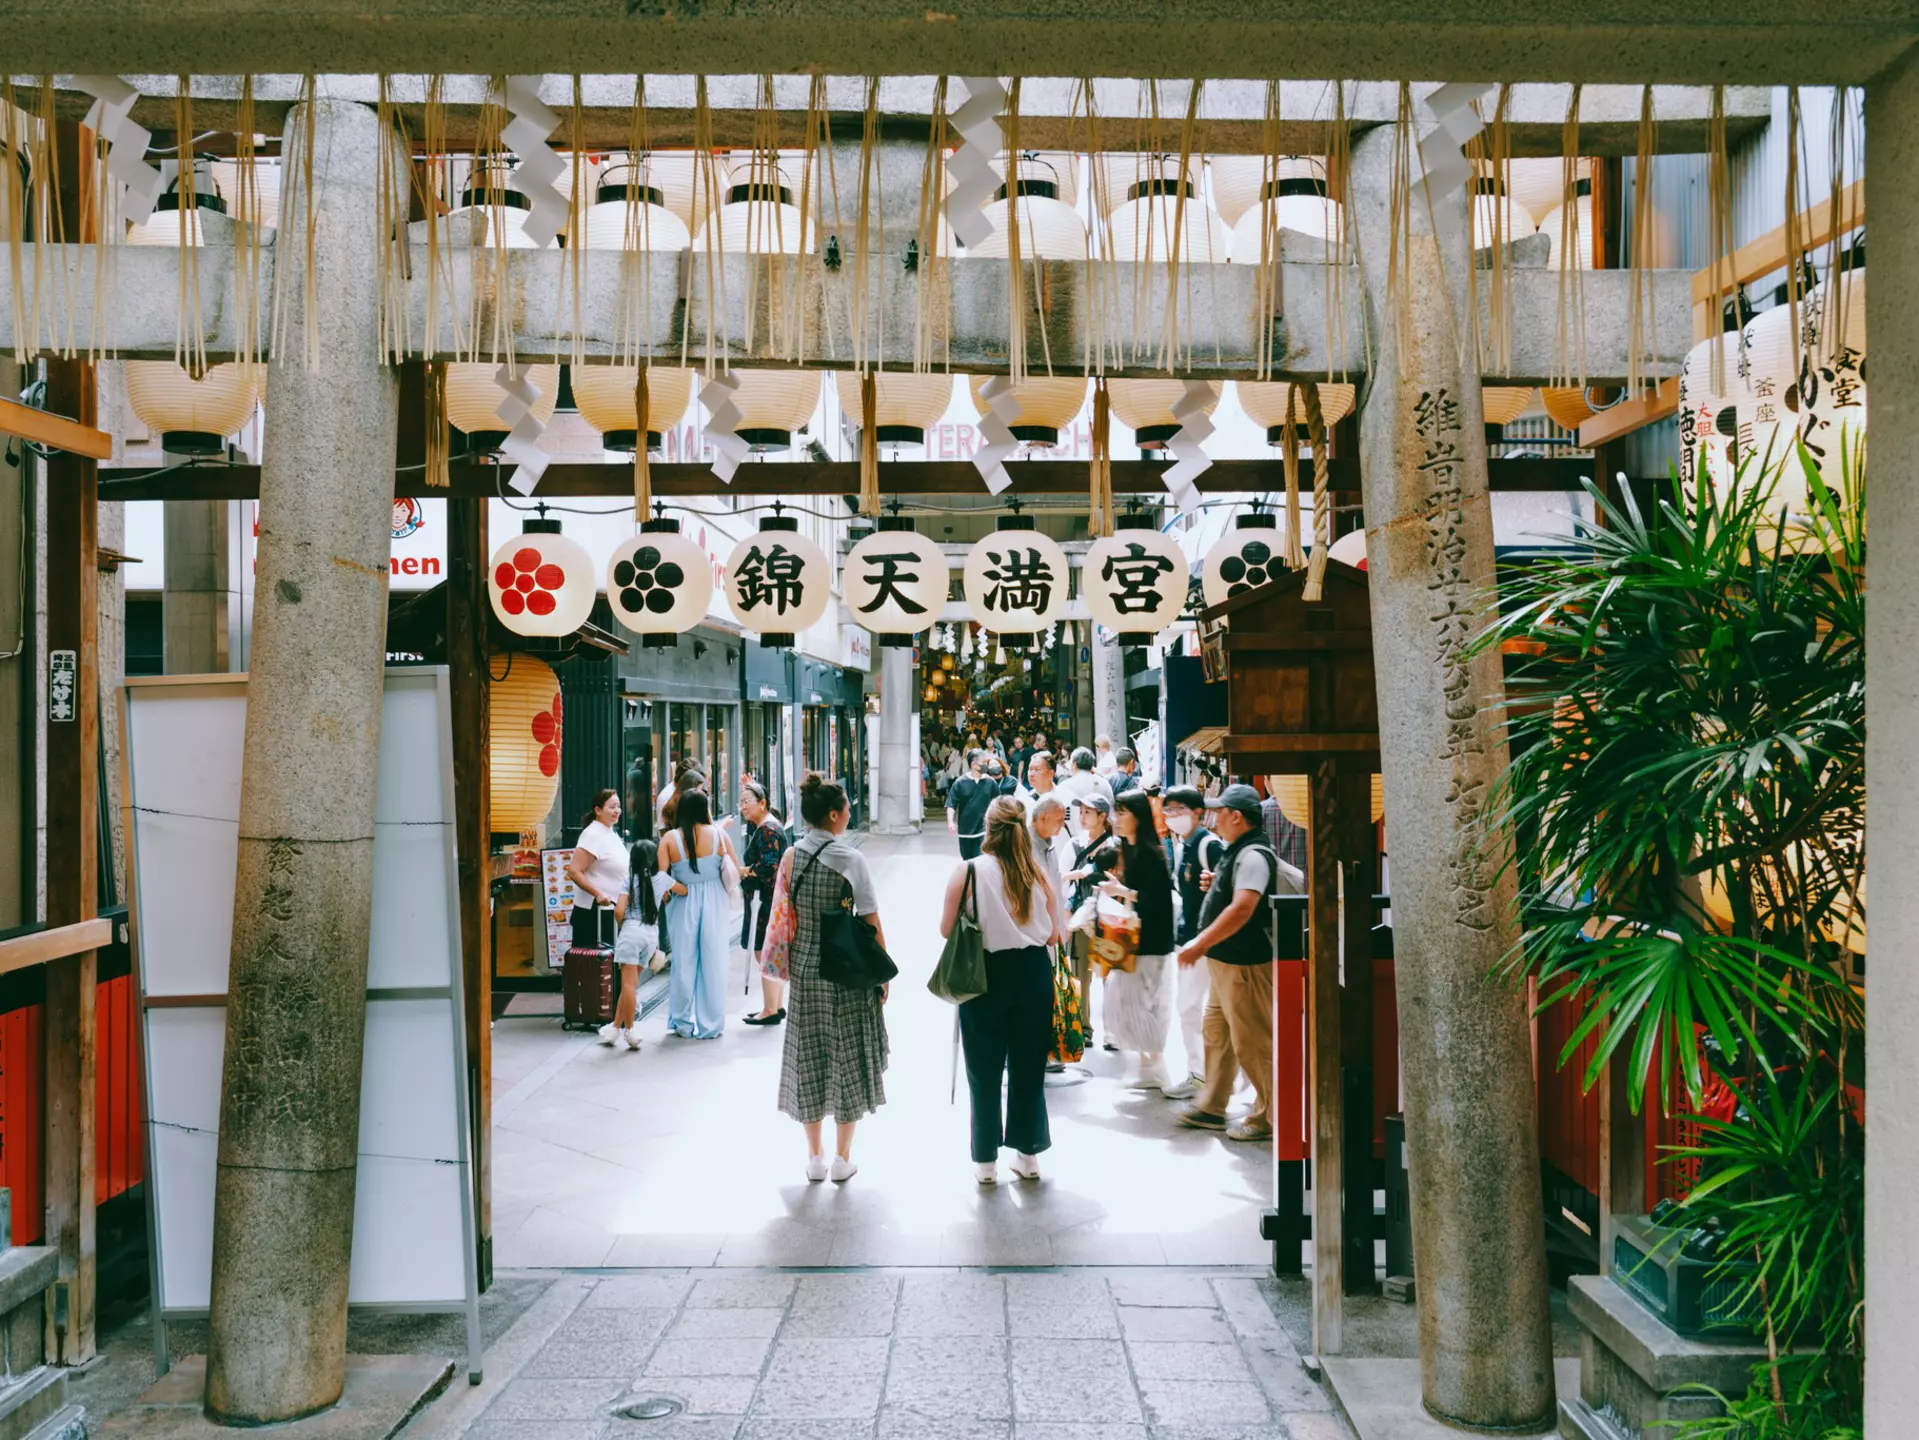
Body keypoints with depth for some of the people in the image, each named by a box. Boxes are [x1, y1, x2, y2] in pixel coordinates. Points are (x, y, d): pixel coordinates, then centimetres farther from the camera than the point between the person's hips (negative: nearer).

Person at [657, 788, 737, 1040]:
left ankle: (682, 1022, 20)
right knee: (713, 963, 7)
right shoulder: (717, 834, -5)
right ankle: (710, 1025, 12)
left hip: (684, 905, 0)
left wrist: (676, 888, 4)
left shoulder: (669, 838, -6)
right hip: (713, 903, 0)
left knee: (684, 962, 12)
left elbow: (661, 875, -13)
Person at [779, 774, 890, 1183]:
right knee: (847, 1058, 7)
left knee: (808, 1058, 11)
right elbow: (871, 922, -11)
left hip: (803, 970, 4)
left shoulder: (791, 856, 1)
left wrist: (788, 964, 15)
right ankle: (842, 1158, 15)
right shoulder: (849, 858, -13)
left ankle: (814, 1157, 21)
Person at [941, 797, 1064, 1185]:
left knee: (985, 1072, 11)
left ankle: (986, 1161, 18)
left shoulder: (968, 872, -12)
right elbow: (1053, 934, 0)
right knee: (1028, 1068, 15)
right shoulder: (1038, 875, -5)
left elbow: (946, 929, -9)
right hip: (1033, 974, 2)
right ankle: (1028, 1154, 25)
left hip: (986, 975, -2)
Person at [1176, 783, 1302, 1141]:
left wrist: (1200, 943, -26)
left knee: (1252, 1042, -2)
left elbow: (1242, 908, -30)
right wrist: (1215, 886, 11)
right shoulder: (1237, 853, 12)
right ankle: (1211, 1108, 29)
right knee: (1217, 1035, 18)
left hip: (1246, 964, -11)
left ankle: (1267, 1117, 9)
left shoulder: (1253, 856, -19)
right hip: (1226, 962, 11)